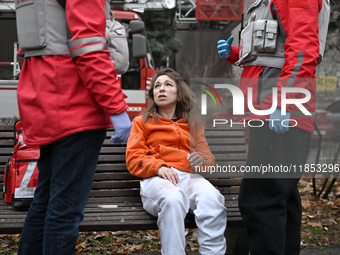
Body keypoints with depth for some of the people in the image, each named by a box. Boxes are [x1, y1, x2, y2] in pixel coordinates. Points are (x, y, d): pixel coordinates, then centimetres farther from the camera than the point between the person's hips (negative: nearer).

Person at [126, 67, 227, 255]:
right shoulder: (142, 122, 25)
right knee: (173, 198, -41)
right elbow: (133, 159, 10)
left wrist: (201, 160, -5)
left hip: (189, 176, 2)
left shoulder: (192, 124, 31)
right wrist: (159, 167, -11)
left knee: (212, 197, -36)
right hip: (156, 179, -2)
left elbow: (208, 157, 22)